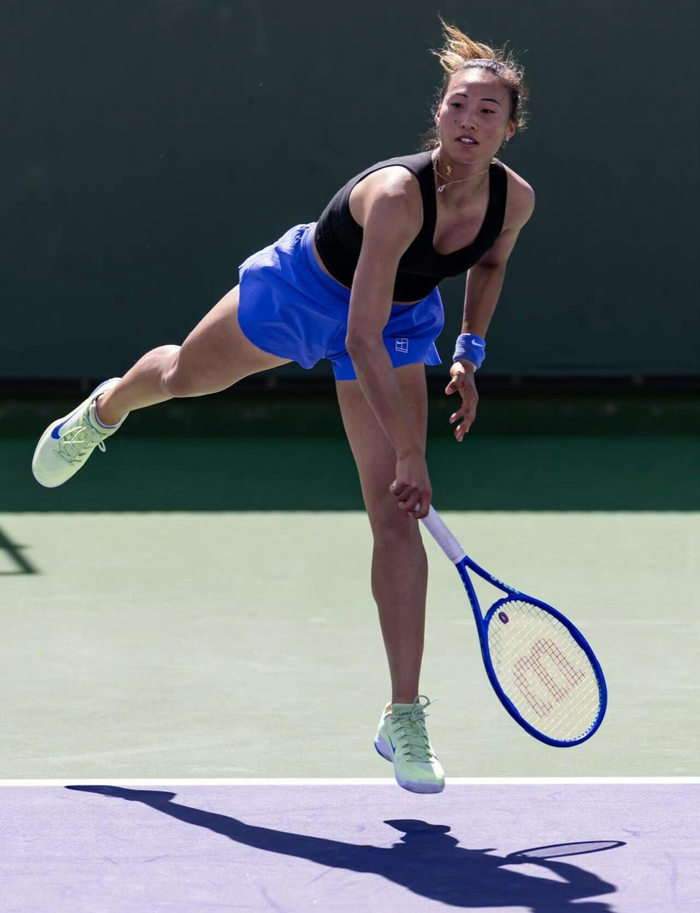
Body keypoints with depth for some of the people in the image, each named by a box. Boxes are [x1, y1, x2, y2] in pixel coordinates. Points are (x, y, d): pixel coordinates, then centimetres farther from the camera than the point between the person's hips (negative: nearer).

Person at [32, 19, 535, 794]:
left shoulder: (515, 199, -23)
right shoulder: (397, 194, -41)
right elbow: (361, 338, -43)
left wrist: (470, 352, -6)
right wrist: (408, 452, -45)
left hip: (400, 324, 3)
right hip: (301, 290, -3)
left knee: (395, 516, -8)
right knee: (184, 375, 27)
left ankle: (404, 720, -4)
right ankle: (104, 410, 66)